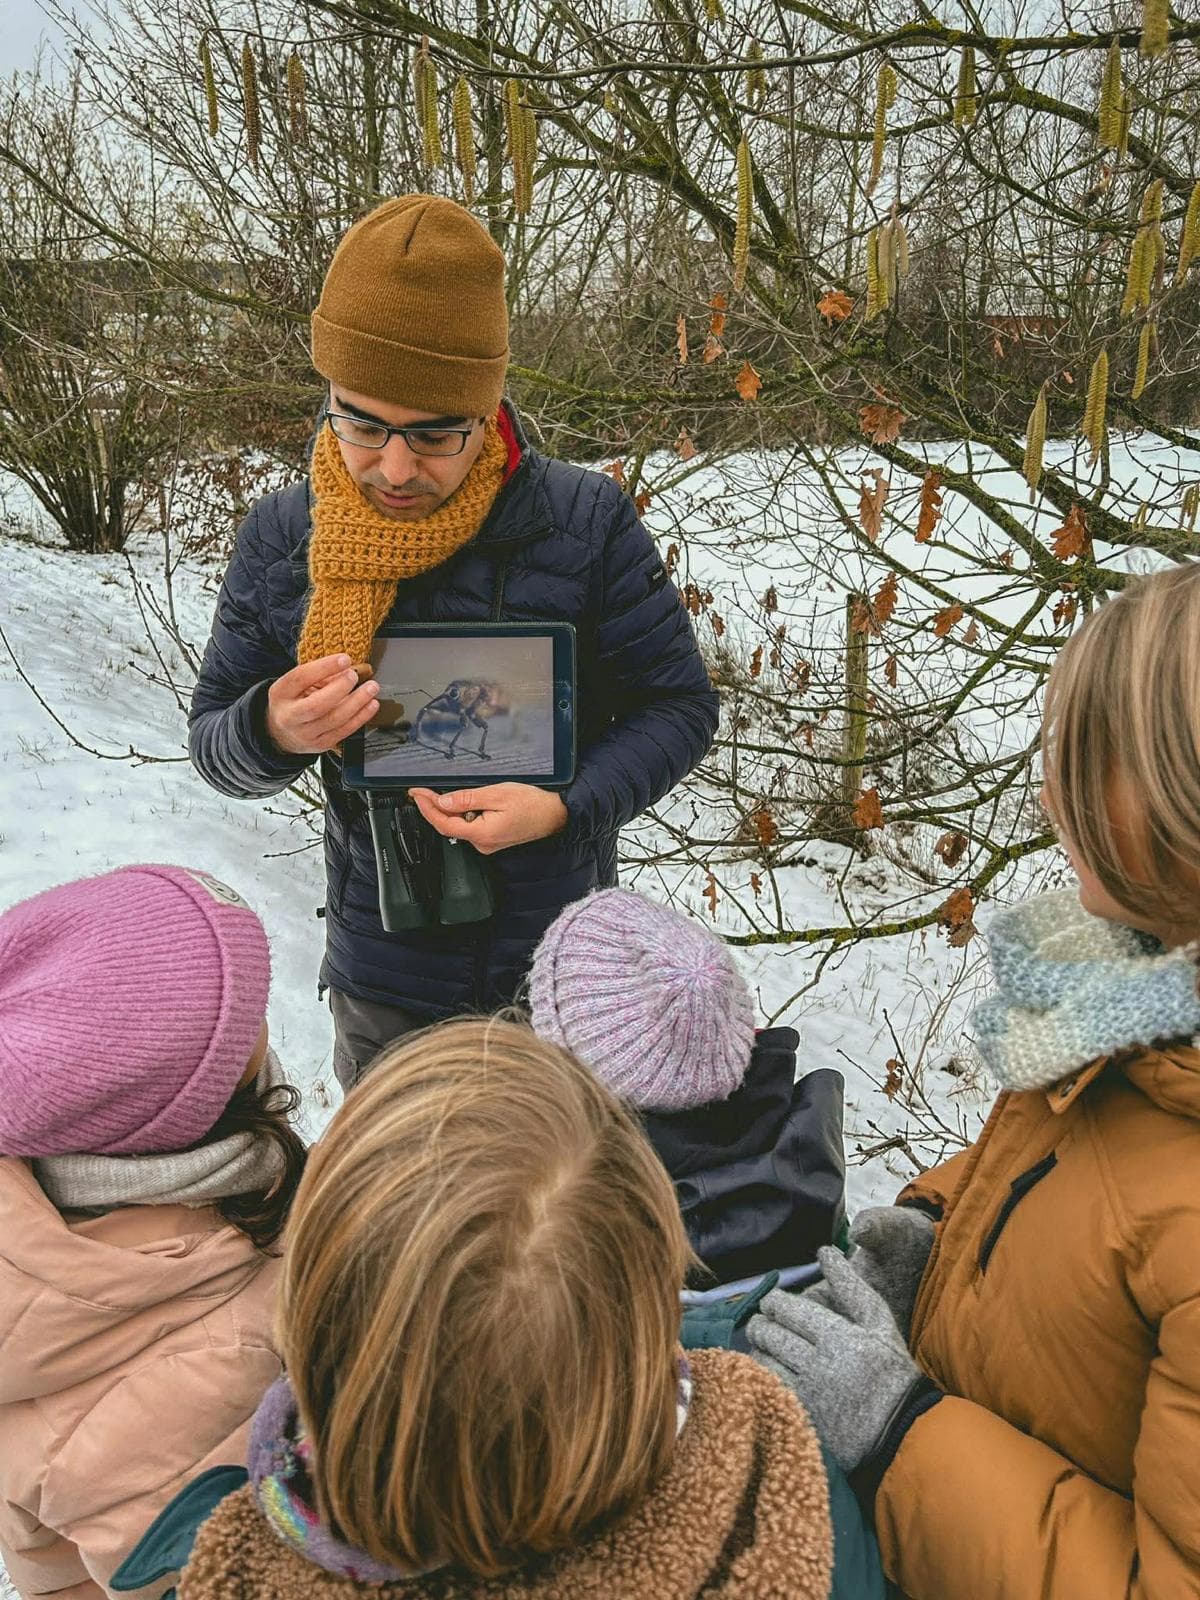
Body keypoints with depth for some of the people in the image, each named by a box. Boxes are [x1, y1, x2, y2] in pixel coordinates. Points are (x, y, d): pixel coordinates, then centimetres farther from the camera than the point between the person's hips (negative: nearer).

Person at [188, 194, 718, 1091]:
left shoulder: (585, 523, -16)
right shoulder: (283, 537, -9)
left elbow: (681, 705, -8)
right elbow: (214, 744, -1)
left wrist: (568, 808, -25)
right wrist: (273, 733, -25)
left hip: (565, 966, -1)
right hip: (383, 981, 2)